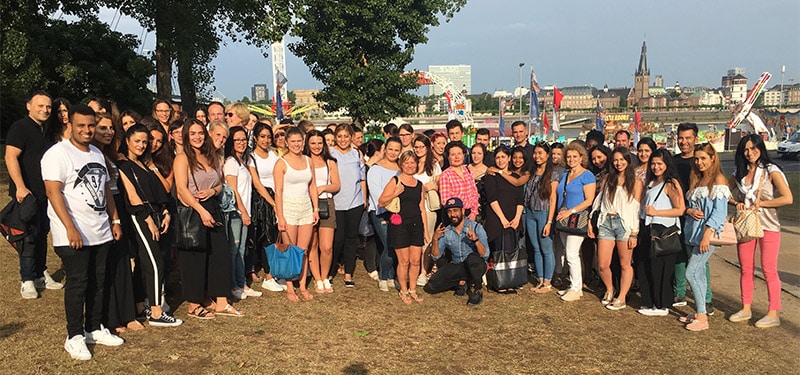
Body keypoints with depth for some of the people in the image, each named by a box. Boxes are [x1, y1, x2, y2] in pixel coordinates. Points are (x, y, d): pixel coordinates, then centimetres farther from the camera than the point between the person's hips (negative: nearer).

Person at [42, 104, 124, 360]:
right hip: (74, 236, -7)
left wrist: (115, 220, 15)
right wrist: (70, 228, -22)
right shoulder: (58, 154, -9)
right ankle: (74, 337, 11)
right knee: (77, 284, -2)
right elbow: (53, 191, -17)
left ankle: (94, 329, 25)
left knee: (98, 283, 12)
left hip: (101, 233, 7)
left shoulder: (97, 153, 15)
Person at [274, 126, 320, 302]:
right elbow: (278, 192, -9)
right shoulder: (281, 163, -5)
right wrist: (280, 217, -13)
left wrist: (316, 209, 8)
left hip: (306, 208, 4)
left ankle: (303, 287, 15)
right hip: (288, 207, -4)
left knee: (304, 250, 7)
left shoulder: (308, 160, 10)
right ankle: (290, 289, 9)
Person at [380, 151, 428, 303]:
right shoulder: (395, 181, -2)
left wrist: (426, 231, 13)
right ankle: (404, 291, 16)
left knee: (416, 260, 5)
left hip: (416, 225, 4)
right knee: (404, 261, 0)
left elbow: (422, 209, 15)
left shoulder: (419, 184, 12)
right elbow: (381, 202, -7)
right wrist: (395, 194, -23)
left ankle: (412, 290, 20)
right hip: (400, 225, -4)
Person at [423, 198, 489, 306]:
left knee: (472, 257, -38)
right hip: (456, 267, 4)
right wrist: (435, 239, -18)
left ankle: (476, 291, -16)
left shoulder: (476, 227, -9)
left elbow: (485, 255, -18)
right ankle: (461, 283, 8)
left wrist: (475, 239, -36)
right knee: (430, 287, -14)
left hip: (476, 266, -3)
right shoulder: (445, 232, 2)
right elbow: (436, 256, -1)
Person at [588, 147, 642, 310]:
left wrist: (634, 233, -8)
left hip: (624, 223, -3)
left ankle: (621, 298, 12)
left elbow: (636, 208, -2)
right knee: (602, 265, 2)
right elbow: (598, 200, 15)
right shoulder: (608, 178, 15)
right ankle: (609, 290, 26)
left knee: (625, 264, 2)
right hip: (606, 222, 3)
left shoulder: (635, 182, 3)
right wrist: (590, 222, 8)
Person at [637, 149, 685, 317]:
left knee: (659, 269, -2)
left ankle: (661, 306, 10)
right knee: (644, 267, 8)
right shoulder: (651, 182, 16)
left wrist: (655, 212, -16)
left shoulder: (671, 184, -8)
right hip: (647, 229, 8)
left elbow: (680, 210, -15)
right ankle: (649, 303, 20)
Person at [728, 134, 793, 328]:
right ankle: (746, 309, 20)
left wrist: (760, 203, -14)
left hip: (768, 226, -5)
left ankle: (773, 314, 6)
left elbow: (788, 198, -16)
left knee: (769, 270, -1)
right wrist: (736, 203, -1)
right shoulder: (739, 173, 9)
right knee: (745, 269, 10)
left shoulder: (771, 171, -6)